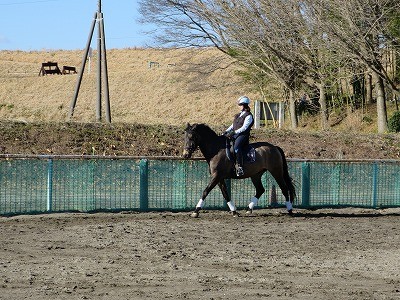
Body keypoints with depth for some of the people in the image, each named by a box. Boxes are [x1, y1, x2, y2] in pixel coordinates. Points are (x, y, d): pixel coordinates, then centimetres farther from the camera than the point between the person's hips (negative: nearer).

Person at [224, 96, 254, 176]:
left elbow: (244, 128, -14)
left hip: (243, 135, -9)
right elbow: (233, 126, 23)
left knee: (236, 147, -35)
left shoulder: (248, 116, -5)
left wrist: (234, 132, -22)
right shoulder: (238, 115, 22)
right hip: (235, 136, 9)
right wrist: (226, 132, 7)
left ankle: (239, 167, -40)